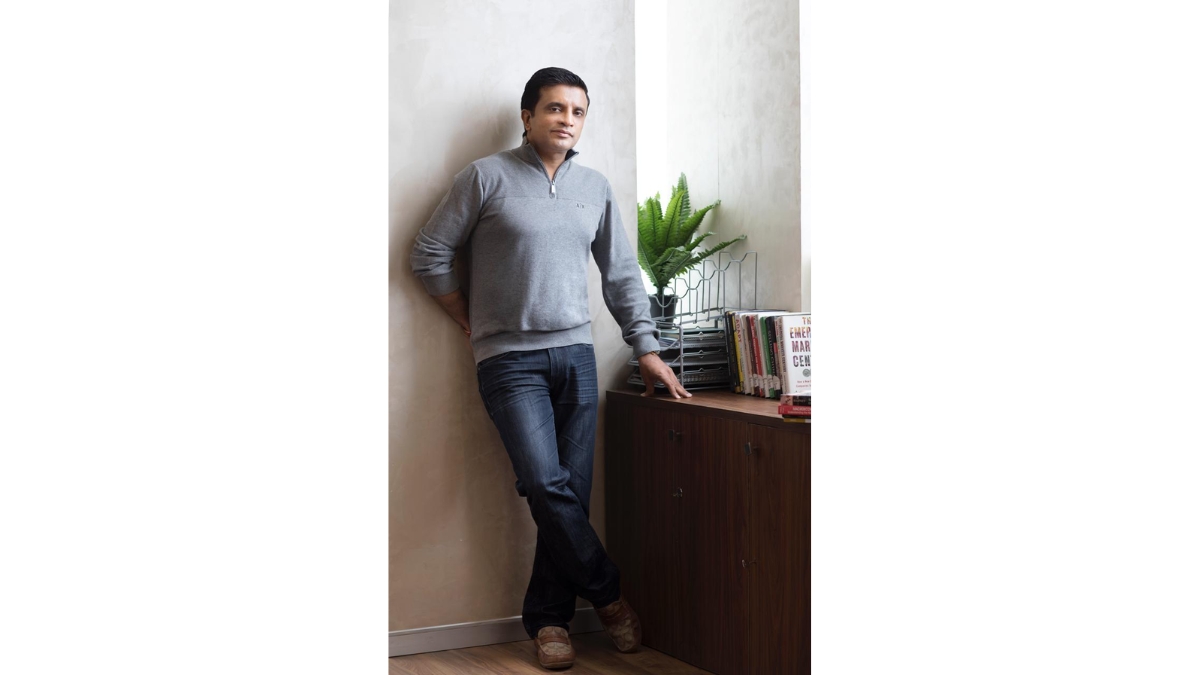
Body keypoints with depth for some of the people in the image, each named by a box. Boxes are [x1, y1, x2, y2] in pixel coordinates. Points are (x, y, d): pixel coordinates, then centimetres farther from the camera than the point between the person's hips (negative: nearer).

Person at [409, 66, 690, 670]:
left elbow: (621, 274, 17)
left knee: (571, 493, 1)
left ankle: (548, 618, 12)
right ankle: (607, 594, 4)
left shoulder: (595, 188, 12)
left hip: (575, 354, 4)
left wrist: (646, 349, 12)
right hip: (510, 360, -4)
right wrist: (475, 325, 4)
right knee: (546, 485, -16)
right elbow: (429, 255, 2)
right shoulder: (487, 177, -1)